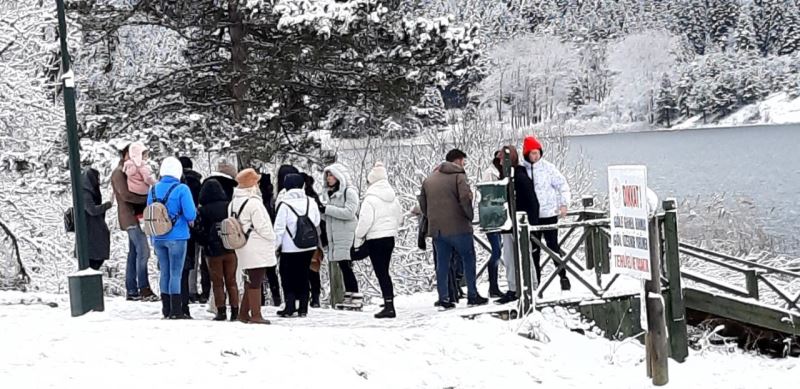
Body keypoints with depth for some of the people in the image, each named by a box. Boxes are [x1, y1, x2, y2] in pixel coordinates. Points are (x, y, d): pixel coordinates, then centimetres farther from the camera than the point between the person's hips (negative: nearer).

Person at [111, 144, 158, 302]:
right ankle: (144, 289, -16)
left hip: (135, 216, 10)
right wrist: (147, 199, -18)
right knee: (143, 251, -15)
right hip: (129, 216, -10)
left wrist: (146, 199, 1)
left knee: (134, 253, 9)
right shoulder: (118, 173, -9)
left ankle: (131, 290, 12)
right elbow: (126, 195, -19)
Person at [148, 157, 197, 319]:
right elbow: (190, 215, -17)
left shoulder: (153, 189, 5)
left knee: (165, 272, 14)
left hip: (158, 238, 5)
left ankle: (166, 308, 20)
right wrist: (195, 212, 5)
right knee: (175, 274, -1)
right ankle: (176, 311, -1)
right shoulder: (182, 189, -12)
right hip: (177, 237, -5)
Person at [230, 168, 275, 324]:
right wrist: (272, 239, -1)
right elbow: (262, 226, -17)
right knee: (256, 282, -3)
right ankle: (256, 315, 0)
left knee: (250, 281, 16)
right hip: (258, 250, -8)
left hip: (244, 250, 8)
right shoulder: (254, 202, -17)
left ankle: (243, 313, 18)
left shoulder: (233, 203, 9)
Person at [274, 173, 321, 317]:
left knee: (288, 277, 6)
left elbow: (279, 228, -12)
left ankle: (290, 307, 2)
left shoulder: (284, 204, -13)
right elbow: (316, 222, 10)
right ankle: (303, 308, 12)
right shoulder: (310, 202, 1)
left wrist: (276, 245, -4)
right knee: (303, 276, 12)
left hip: (290, 247, -4)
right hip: (308, 246, 4)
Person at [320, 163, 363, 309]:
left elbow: (349, 212, -17)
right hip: (334, 236, 7)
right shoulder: (328, 193, 18)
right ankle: (349, 296, 13)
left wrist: (327, 209, -18)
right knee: (343, 266, 8)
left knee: (346, 266, -11)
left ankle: (356, 297, -8)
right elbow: (326, 217, 20)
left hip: (346, 235, -7)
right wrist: (320, 209, -2)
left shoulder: (349, 191, -6)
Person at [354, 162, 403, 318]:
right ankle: (389, 304, 16)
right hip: (390, 237, 7)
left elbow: (365, 220, -18)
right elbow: (399, 217, 15)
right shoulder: (393, 197, 8)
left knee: (381, 272, -4)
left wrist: (358, 238, -7)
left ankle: (389, 306, -7)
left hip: (375, 239, -7)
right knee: (385, 271, 15)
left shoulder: (370, 198, -15)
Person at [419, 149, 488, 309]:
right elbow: (465, 198, -19)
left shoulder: (429, 180, 15)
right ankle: (472, 295, 7)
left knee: (442, 264, 9)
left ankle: (443, 298, 7)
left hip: (436, 229, 5)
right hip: (458, 227, -5)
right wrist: (470, 215, -6)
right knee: (468, 260, 7)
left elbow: (423, 204, 15)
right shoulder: (458, 176, -5)